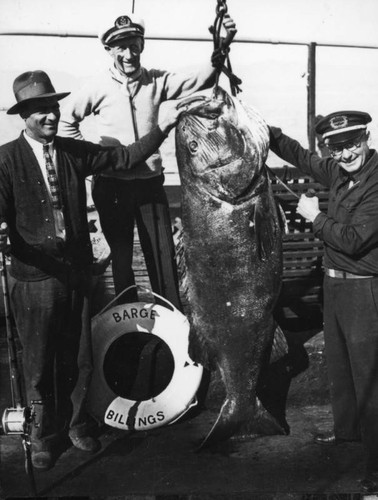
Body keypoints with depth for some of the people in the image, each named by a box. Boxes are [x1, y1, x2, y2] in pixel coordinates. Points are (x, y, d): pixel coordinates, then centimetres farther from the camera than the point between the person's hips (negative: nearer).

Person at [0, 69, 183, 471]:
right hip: (35, 275, -4)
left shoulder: (75, 152, 6)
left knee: (79, 358, 13)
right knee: (39, 362, 9)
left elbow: (125, 158, 5)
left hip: (77, 270, 4)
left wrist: (163, 128, -2)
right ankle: (44, 434, 30)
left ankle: (75, 424, 35)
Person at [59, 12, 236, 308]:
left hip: (150, 183, 1)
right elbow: (66, 120, 7)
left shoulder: (156, 81, -2)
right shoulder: (99, 87, -5)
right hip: (111, 186, 0)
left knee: (162, 256, 1)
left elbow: (199, 82, -15)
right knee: (121, 256, 13)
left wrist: (220, 49, -31)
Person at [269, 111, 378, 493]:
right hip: (334, 283, 8)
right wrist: (264, 131, 11)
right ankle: (346, 428, 39)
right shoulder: (338, 171, 3)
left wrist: (315, 217, -12)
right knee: (338, 363, 20)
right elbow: (301, 157, 20)